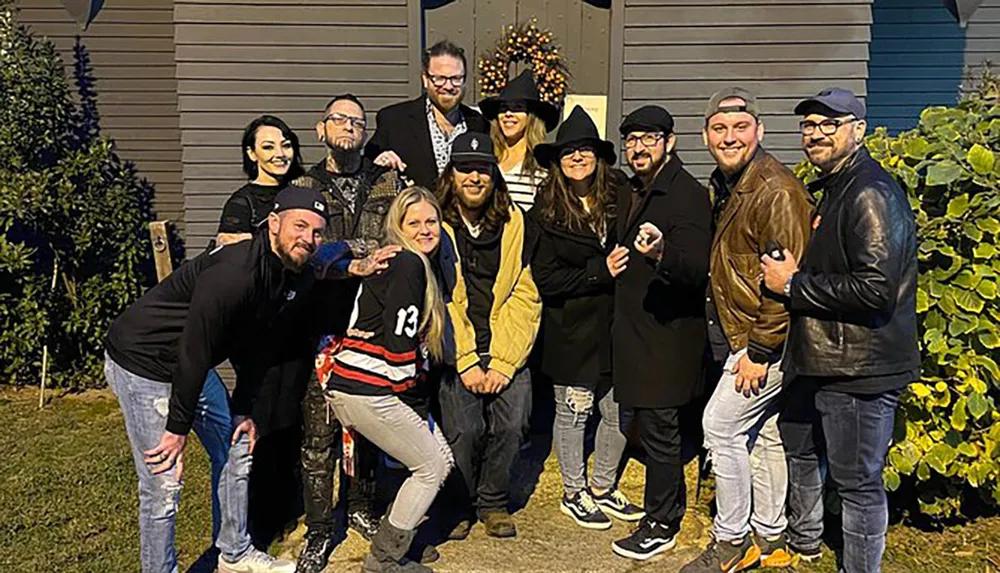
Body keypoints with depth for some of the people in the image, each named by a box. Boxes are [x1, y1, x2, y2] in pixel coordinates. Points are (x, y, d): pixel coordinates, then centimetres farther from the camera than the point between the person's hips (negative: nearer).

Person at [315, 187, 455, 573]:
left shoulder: (417, 265, 18)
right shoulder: (408, 264, -13)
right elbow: (400, 343, -18)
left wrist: (419, 404, 14)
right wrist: (418, 406, -8)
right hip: (365, 390, -9)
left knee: (441, 459, 13)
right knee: (432, 467, 1)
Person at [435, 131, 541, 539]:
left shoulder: (515, 223, 5)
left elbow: (525, 297, 1)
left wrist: (503, 363, -7)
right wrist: (467, 363, -10)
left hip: (506, 350, 2)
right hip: (455, 350, -2)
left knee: (511, 425, -7)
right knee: (464, 429, -11)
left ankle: (493, 502, 18)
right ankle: (459, 507, 15)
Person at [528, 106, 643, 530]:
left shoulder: (620, 196, 3)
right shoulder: (547, 211, -6)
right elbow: (546, 279, -11)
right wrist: (600, 271, -17)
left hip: (615, 324, 4)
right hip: (572, 331, -4)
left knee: (620, 411, 11)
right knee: (573, 412, 8)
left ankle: (603, 488, 33)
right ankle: (573, 493, 29)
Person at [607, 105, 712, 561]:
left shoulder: (688, 195, -14)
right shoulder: (631, 195, 14)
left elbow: (696, 270, -27)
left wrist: (660, 253, -44)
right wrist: (613, 263, 13)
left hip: (667, 334, -9)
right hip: (636, 330, 9)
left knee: (658, 429, 0)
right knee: (653, 426, 17)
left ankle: (661, 525, 14)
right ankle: (669, 506, 33)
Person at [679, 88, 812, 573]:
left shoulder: (776, 191, -21)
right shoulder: (723, 184, 11)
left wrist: (760, 351, -21)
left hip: (766, 341, -10)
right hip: (742, 336, 10)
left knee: (721, 425, -4)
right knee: (761, 432, 16)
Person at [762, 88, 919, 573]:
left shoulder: (871, 194, -18)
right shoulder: (832, 188, 15)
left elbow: (875, 288, -28)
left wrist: (793, 285, -18)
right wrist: (790, 273, 7)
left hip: (859, 369, -11)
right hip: (821, 360, 11)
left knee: (856, 481, 2)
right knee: (798, 446, 25)